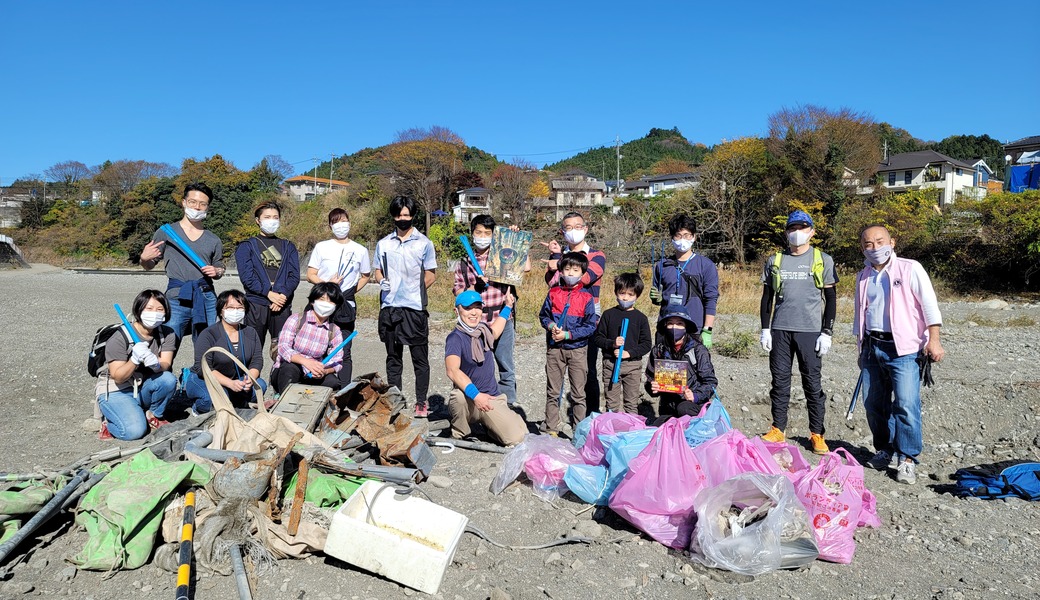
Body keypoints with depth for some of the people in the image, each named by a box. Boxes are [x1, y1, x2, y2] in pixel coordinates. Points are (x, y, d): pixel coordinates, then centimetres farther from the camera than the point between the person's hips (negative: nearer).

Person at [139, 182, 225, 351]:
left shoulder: (213, 240, 15)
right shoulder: (167, 232, 8)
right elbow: (149, 266, 12)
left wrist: (216, 272, 2)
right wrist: (144, 258, -11)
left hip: (206, 299, 2)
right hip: (176, 298, -2)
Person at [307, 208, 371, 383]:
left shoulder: (360, 250, 8)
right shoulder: (321, 247, 6)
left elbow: (365, 276, 21)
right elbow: (310, 275, 4)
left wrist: (353, 290, 6)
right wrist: (327, 284, -14)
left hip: (346, 306, 0)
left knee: (344, 352, 1)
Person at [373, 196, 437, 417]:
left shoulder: (424, 243, 2)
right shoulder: (383, 244, 11)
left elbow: (431, 274, 5)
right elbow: (378, 271, 17)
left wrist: (416, 291, -8)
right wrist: (381, 281, -5)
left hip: (415, 308, -3)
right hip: (389, 307, 3)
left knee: (420, 358, 1)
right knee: (393, 357, 11)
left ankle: (421, 402, 9)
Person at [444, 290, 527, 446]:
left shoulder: (483, 329, 5)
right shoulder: (456, 337, -16)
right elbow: (452, 370, -33)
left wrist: (507, 307, 38)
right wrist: (475, 395, -44)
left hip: (492, 398, 6)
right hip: (467, 400, -6)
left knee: (516, 439, -12)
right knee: (459, 395, -41)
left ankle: (487, 426, 21)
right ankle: (459, 435, -9)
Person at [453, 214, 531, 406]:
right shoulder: (464, 263, 9)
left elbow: (526, 267, -11)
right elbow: (457, 291, 9)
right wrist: (474, 287, -10)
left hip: (502, 320, -1)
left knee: (506, 368, 7)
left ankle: (509, 406, 18)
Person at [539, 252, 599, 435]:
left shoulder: (586, 297, -4)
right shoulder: (553, 293, 3)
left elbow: (591, 326, -7)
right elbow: (543, 315, 10)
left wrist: (567, 335, -15)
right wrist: (551, 325, -11)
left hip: (577, 349, -2)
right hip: (554, 349, 2)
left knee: (578, 393, 6)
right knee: (552, 392, 9)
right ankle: (551, 430, 18)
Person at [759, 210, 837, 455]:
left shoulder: (823, 260, 5)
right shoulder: (775, 260, 10)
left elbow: (831, 298, 4)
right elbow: (767, 297, 13)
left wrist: (827, 332, -3)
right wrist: (765, 329, 6)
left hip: (810, 331, -2)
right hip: (780, 330, 2)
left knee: (812, 383, 1)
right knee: (780, 380, 5)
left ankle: (817, 434, 11)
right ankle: (778, 430, 14)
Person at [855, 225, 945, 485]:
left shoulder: (910, 269, -1)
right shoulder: (863, 277, 15)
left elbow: (929, 305, -6)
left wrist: (934, 339, -14)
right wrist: (862, 350, 22)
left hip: (903, 348, -6)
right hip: (873, 347, 6)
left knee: (906, 405, -13)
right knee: (874, 404, 7)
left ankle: (907, 459, -2)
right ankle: (886, 451, 23)